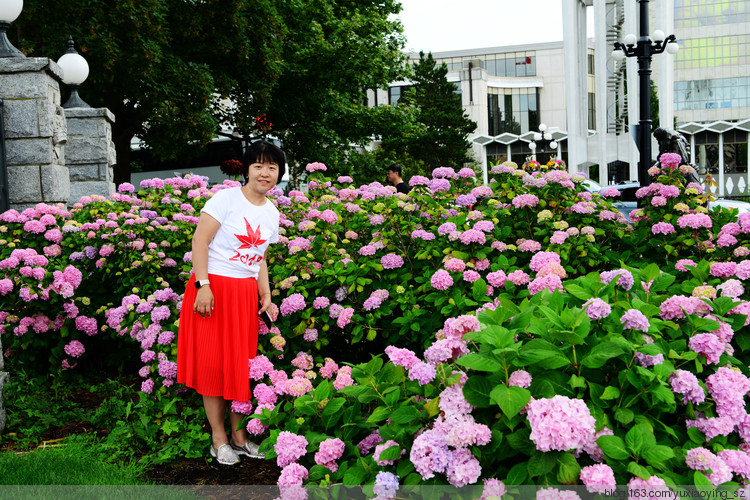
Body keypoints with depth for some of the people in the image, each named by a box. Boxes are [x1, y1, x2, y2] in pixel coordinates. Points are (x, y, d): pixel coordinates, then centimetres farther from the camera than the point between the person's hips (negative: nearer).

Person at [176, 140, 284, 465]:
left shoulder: (271, 214, 12)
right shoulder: (227, 199, -8)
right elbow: (199, 241, -12)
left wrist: (266, 296, 11)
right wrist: (203, 285, -20)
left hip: (246, 294, 6)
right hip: (214, 288, -6)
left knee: (242, 363, 9)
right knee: (213, 362, 0)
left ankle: (239, 435, 21)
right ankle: (219, 439, 11)